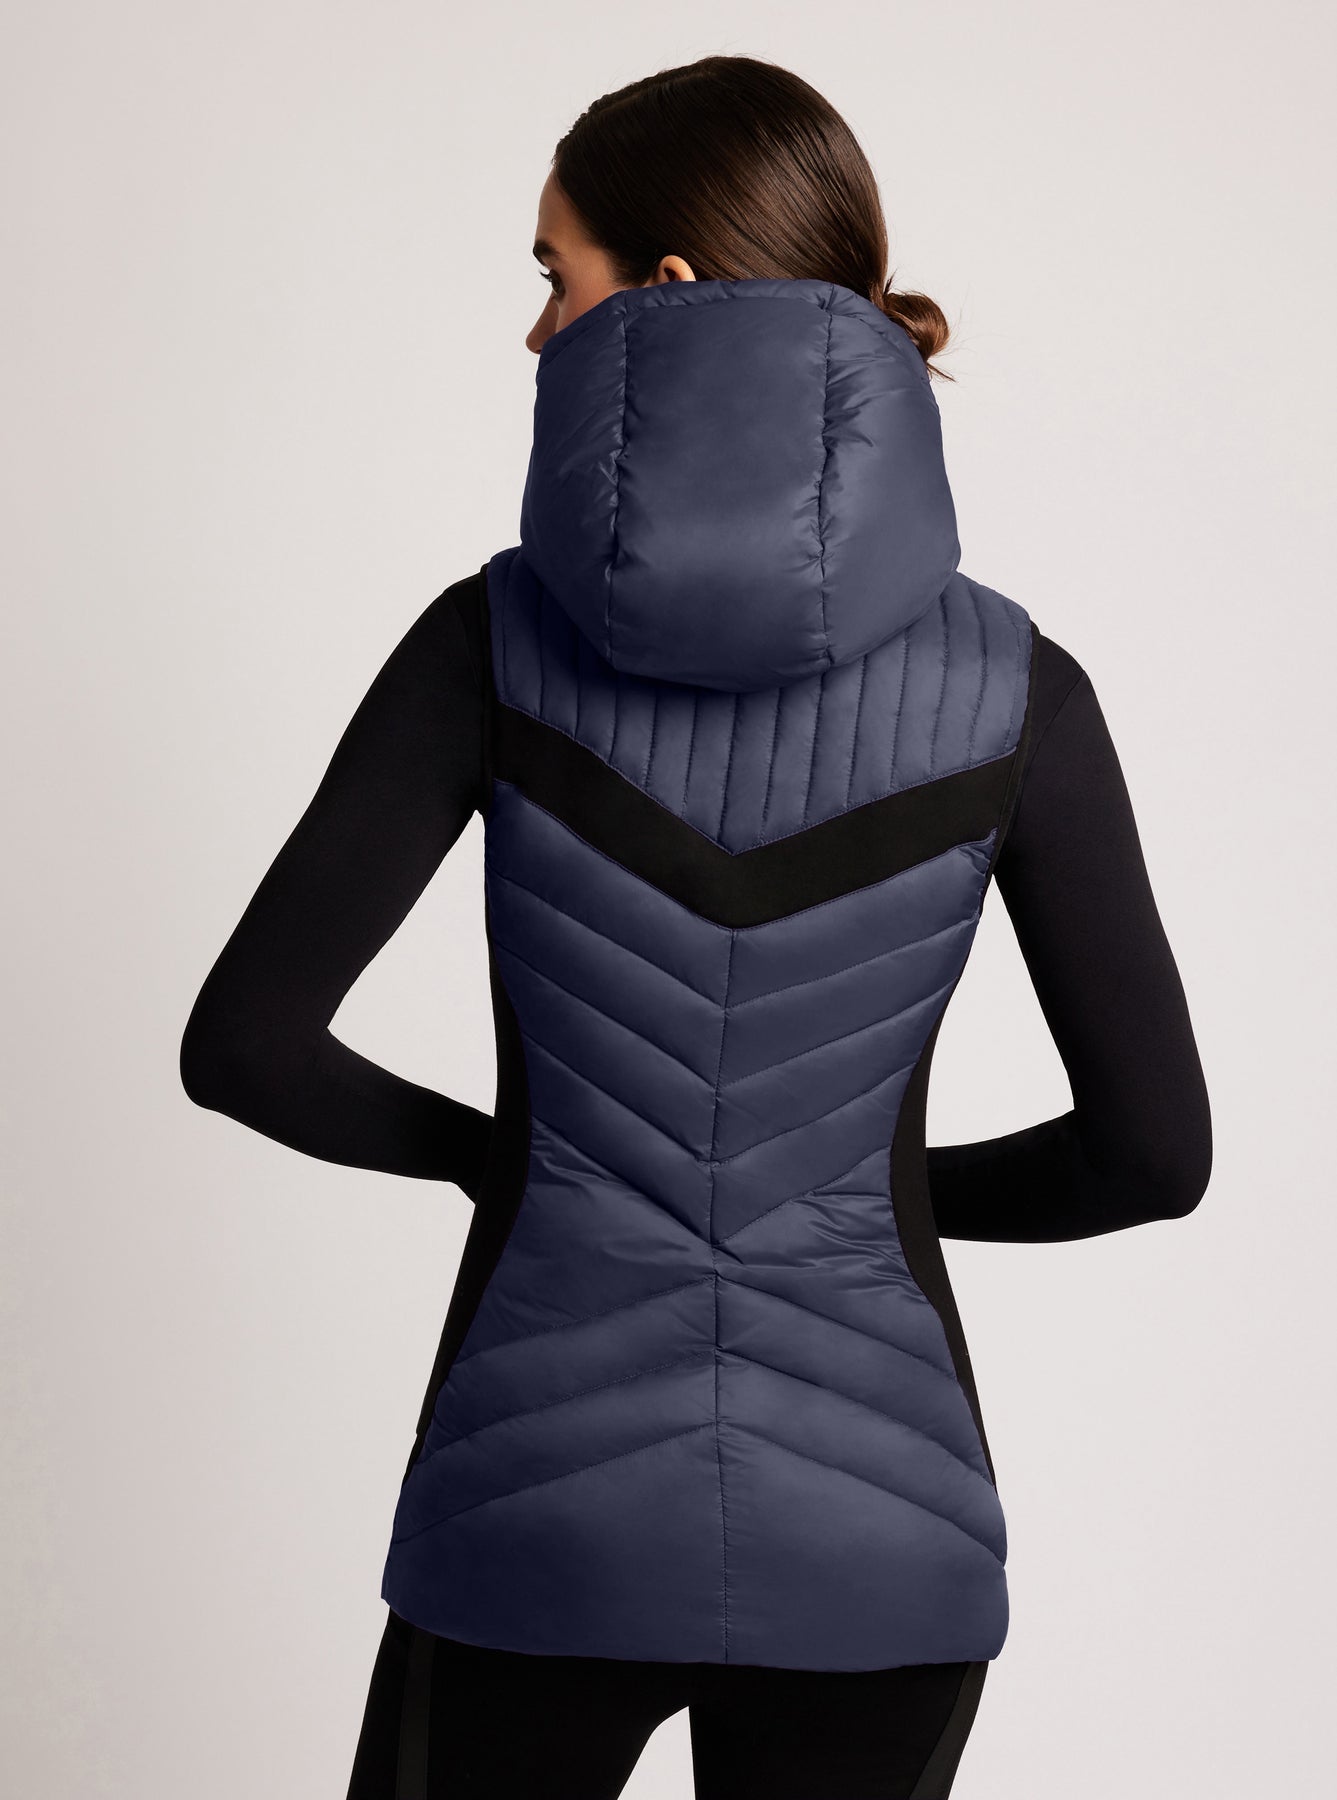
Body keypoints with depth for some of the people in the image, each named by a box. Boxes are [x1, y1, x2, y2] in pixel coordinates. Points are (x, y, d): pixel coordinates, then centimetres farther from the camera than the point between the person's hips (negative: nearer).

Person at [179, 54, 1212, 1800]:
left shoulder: (501, 634, -9)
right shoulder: (1014, 683, -7)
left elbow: (244, 1044, -10)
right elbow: (1155, 1147, -5)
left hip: (552, 1508, 0)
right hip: (870, 1522, 1)